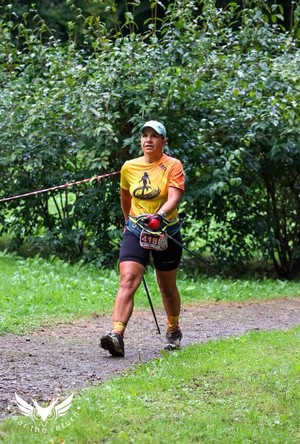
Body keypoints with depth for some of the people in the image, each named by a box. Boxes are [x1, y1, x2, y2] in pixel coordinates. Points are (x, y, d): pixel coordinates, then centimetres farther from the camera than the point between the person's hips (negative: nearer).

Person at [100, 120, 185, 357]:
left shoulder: (173, 166, -7)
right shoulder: (129, 167, 3)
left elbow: (174, 198, -21)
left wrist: (159, 216, -38)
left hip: (166, 233, -1)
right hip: (135, 232, 1)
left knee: (167, 286, 15)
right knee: (127, 281, -18)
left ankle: (174, 330, 39)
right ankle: (117, 334, -31)